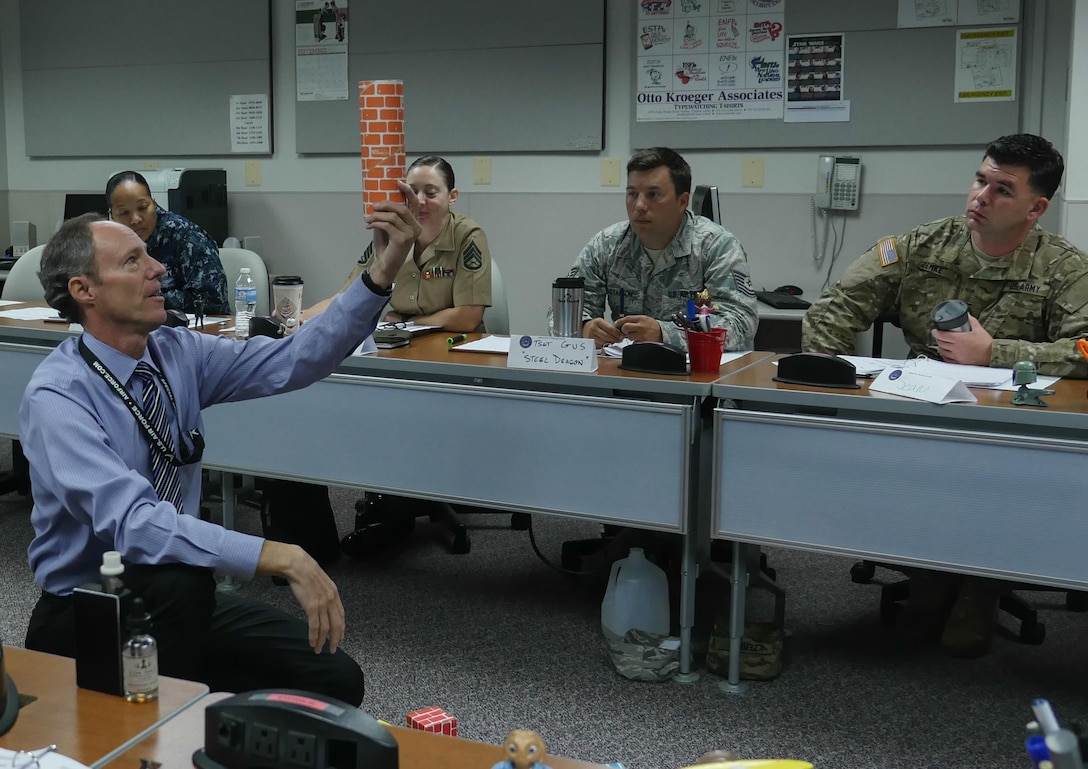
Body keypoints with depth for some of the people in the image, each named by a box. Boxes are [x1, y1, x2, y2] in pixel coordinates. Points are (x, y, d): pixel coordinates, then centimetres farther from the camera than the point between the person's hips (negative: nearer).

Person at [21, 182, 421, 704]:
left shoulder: (177, 353, -2)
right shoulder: (56, 397, -22)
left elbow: (293, 361, -11)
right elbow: (131, 521, -35)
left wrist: (380, 275, -22)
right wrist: (278, 557, -42)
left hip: (177, 599, 6)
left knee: (335, 681, -7)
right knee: (177, 580, -37)